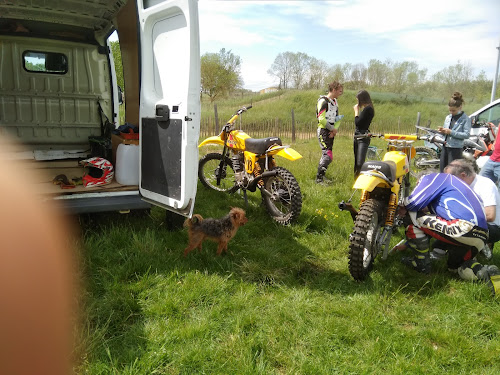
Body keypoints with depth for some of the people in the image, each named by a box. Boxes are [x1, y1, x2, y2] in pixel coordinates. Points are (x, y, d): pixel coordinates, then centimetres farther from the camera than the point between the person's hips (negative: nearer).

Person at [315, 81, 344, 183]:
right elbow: (321, 119, -18)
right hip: (323, 131, -9)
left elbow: (336, 118, 18)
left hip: (331, 132, 9)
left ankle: (321, 176, 23)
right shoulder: (323, 101, -12)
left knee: (326, 155, 13)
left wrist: (334, 130, 0)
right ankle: (319, 179, -12)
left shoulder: (335, 102, 17)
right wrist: (333, 128, -11)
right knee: (328, 155, -16)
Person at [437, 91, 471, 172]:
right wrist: (442, 131, -3)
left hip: (456, 148, -6)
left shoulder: (465, 119, -7)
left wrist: (451, 132, -20)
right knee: (442, 170, 10)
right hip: (445, 147, 6)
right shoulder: (448, 117, 12)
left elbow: (467, 134, -16)